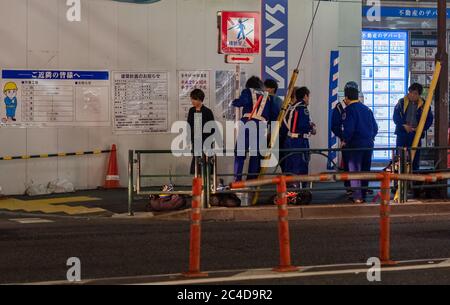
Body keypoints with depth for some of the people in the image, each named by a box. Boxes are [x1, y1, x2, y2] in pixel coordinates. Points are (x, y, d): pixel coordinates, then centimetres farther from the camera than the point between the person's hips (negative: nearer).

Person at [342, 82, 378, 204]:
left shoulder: (349, 109, -9)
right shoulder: (367, 109, 12)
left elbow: (348, 129, -18)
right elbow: (375, 127, 12)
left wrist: (344, 140, -3)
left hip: (355, 144, -6)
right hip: (369, 144, 6)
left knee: (354, 170, -2)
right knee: (365, 170, 13)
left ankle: (357, 197, -5)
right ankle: (363, 195, 19)